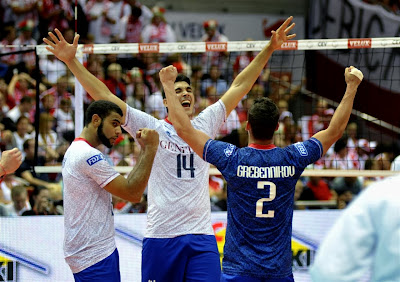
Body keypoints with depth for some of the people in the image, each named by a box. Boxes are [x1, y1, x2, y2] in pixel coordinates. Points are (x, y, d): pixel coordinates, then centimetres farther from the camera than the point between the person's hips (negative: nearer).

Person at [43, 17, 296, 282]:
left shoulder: (205, 125, 12)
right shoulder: (151, 127, 5)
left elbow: (239, 87, 15)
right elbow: (105, 96, 2)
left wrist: (269, 49, 15)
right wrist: (72, 61, -2)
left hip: (201, 235, 2)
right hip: (160, 237, -2)